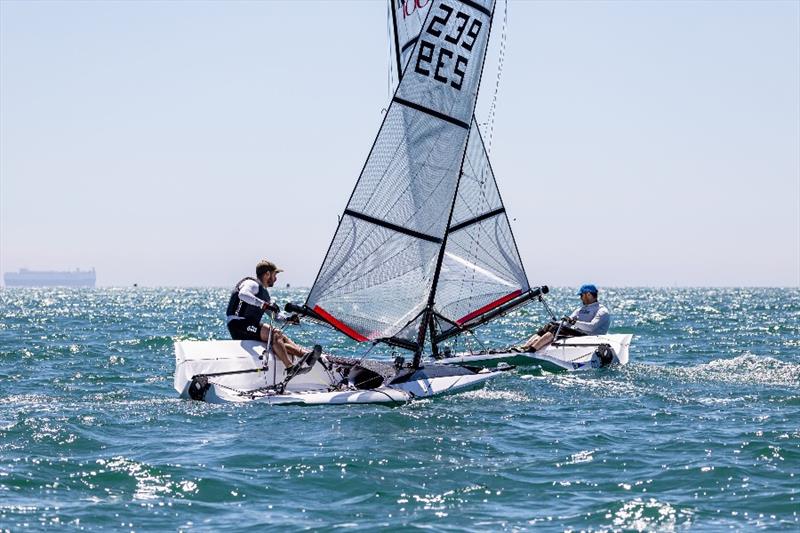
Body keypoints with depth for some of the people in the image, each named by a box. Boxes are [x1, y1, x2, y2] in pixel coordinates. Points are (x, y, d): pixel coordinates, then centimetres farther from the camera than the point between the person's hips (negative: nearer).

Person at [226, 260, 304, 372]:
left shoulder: (264, 292, 25)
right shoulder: (252, 284, -5)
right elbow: (243, 294, -30)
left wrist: (288, 319, 12)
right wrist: (264, 304, -37)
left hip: (250, 327, 10)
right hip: (238, 324, -10)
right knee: (275, 334, -26)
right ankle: (290, 368, -34)